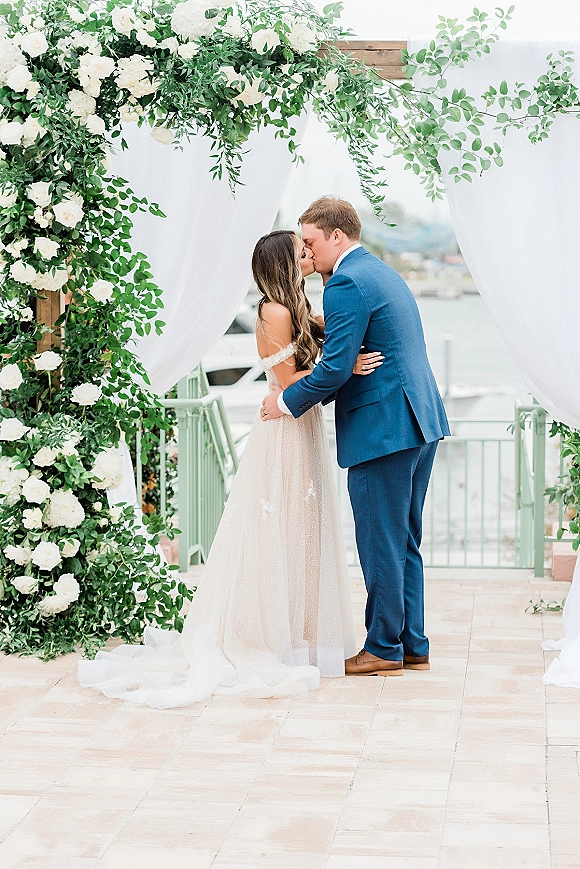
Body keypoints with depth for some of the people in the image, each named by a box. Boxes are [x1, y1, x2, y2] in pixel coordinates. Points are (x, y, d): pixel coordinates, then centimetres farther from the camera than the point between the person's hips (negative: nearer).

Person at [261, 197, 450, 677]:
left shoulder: (346, 283, -14)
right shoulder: (384, 273, 18)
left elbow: (336, 366, -19)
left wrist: (287, 400, -6)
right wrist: (310, 393, 19)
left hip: (383, 430, -10)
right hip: (421, 423, 10)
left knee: (381, 543, 0)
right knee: (404, 543, 16)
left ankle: (383, 649, 8)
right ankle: (412, 645, 22)